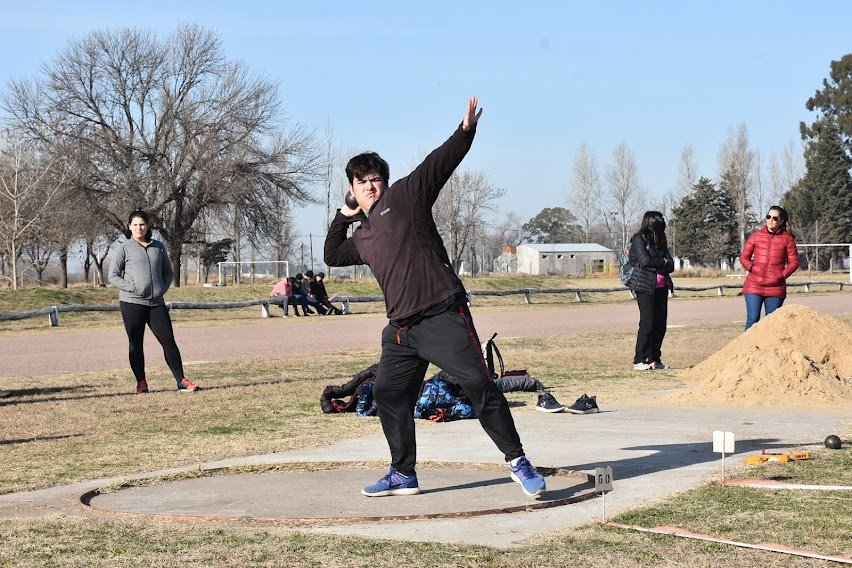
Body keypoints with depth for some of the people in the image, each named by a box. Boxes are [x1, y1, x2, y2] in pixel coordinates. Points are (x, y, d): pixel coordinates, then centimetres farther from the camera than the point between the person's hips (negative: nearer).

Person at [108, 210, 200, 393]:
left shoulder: (158, 247, 13)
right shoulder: (124, 248, 1)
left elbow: (168, 272, 22)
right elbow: (113, 276, -1)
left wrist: (163, 288, 3)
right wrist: (132, 288, -12)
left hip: (156, 303, 3)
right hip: (132, 303, -3)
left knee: (168, 340, -3)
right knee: (136, 344, 2)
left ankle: (181, 381, -2)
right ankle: (141, 383, 10)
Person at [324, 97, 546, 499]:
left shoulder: (405, 195, 5)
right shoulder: (362, 237, 22)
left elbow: (439, 163, -5)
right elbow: (332, 256, 38)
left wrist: (465, 132, -20)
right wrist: (342, 217, 26)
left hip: (443, 316, -7)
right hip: (401, 329, 7)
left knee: (478, 384, -12)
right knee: (388, 394, 8)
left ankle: (517, 462, -5)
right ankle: (403, 474, 21)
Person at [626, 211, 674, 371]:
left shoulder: (660, 242, 16)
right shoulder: (639, 240, -2)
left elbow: (671, 266, 9)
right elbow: (645, 260, -16)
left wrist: (655, 267, -8)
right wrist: (662, 262, -2)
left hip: (661, 287, 6)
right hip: (645, 287, -6)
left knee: (660, 323, 2)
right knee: (648, 323, -11)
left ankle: (654, 359, 9)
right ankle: (639, 360, -6)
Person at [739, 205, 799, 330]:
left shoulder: (787, 238, 4)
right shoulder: (756, 236, 6)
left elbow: (794, 262, 6)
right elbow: (744, 257, 10)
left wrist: (782, 275, -6)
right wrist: (753, 269, -5)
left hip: (776, 288, 0)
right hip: (754, 286, 0)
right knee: (752, 320, -6)